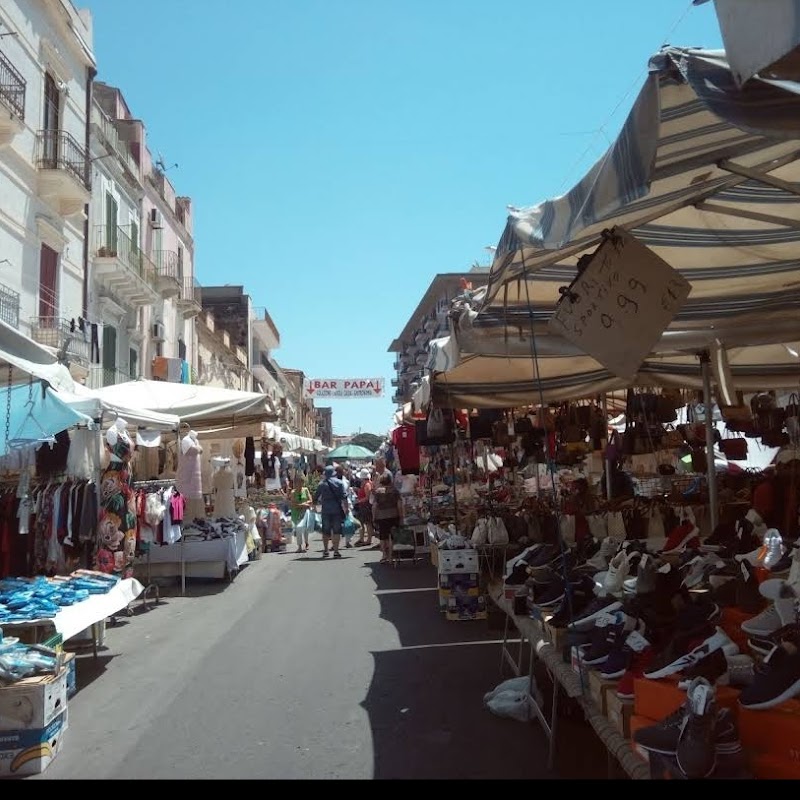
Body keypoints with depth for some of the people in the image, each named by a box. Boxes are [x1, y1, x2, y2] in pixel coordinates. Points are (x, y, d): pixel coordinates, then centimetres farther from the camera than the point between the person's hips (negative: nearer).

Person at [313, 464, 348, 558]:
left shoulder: (322, 484, 3)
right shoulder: (339, 483, -1)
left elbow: (315, 498, 6)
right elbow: (344, 497, -7)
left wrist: (320, 502, 26)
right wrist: (346, 509, -2)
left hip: (325, 510, 1)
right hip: (337, 510, -1)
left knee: (325, 531, 13)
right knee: (336, 531, 2)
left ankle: (325, 550, 16)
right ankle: (336, 551, -1)